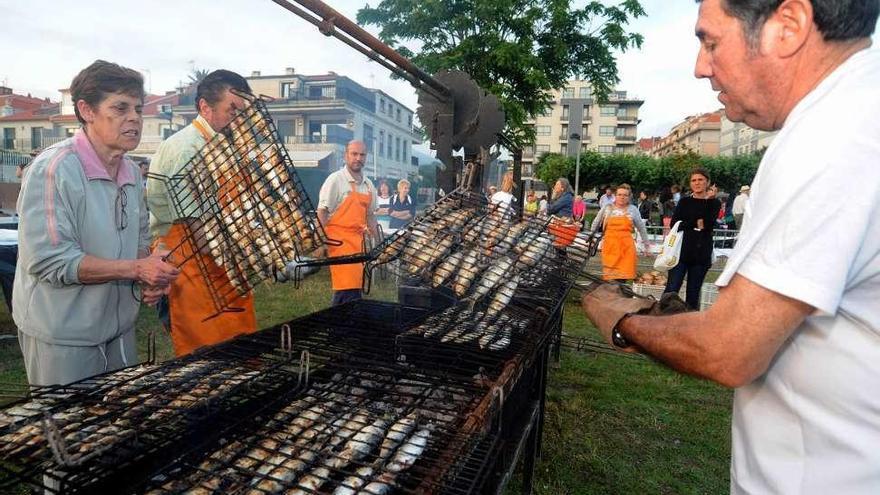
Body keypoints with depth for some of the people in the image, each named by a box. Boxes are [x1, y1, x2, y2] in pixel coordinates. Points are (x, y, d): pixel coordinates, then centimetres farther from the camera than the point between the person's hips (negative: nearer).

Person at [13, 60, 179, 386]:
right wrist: (134, 269, -24)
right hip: (62, 338, -7)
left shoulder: (132, 172, 5)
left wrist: (151, 277, -4)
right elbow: (49, 260, -23)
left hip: (120, 329, 7)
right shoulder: (54, 169, -19)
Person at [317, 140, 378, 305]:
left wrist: (377, 242, 20)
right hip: (340, 241, -7)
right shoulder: (335, 180, -6)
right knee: (348, 289, -13)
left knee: (357, 288, 8)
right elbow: (322, 212, -9)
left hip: (358, 241, 7)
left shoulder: (368, 185, 14)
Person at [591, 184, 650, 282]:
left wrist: (646, 246, 19)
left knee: (623, 275, -6)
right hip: (610, 245, 0)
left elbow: (641, 229, 16)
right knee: (610, 274, -3)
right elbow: (595, 224, 17)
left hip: (626, 245, 0)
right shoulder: (607, 208, 6)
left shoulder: (633, 210, 8)